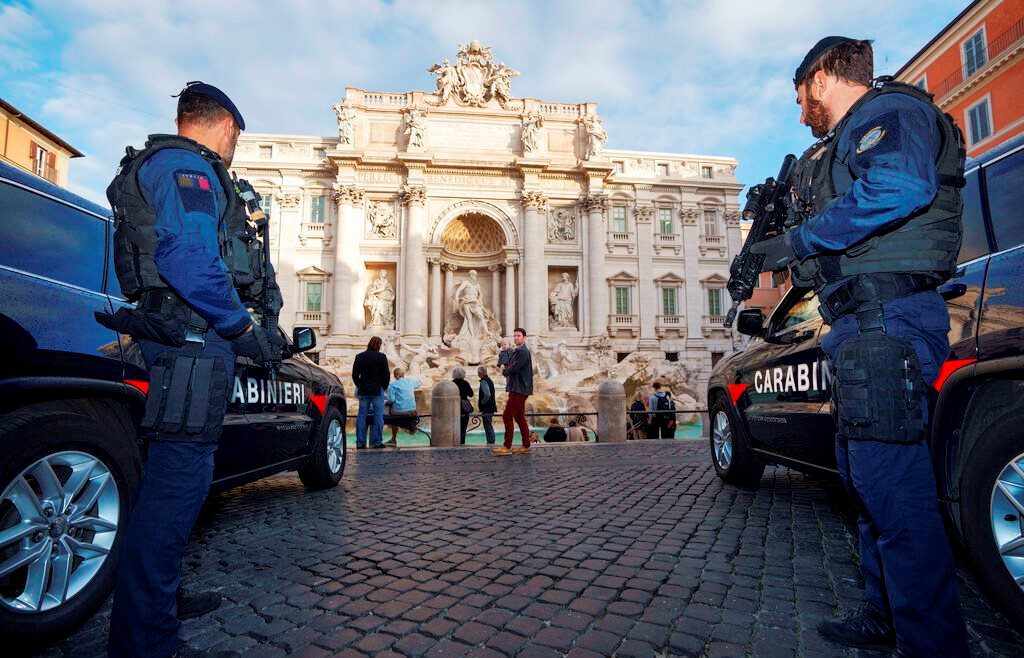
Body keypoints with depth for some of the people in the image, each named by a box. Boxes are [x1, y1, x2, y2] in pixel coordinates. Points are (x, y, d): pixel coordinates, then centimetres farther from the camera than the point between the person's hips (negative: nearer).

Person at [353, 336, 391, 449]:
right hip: (377, 390, -3)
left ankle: (360, 442, 9)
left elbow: (354, 375, 9)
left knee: (361, 416, 8)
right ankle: (377, 442, 3)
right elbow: (386, 375, -6)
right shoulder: (381, 357, -6)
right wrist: (384, 387, 8)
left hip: (363, 390, 4)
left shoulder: (359, 357, 6)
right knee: (378, 416, 2)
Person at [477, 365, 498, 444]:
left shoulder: (483, 381, -15)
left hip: (486, 408, -10)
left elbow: (487, 395, -25)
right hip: (491, 407, 10)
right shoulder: (489, 380, 14)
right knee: (489, 425, 15)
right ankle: (491, 442, 19)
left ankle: (490, 442, -5)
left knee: (487, 425, -6)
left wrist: (480, 403, -11)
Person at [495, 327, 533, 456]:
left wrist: (504, 371, -2)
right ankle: (526, 446, 17)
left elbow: (512, 369, -21)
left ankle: (507, 446, -4)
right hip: (518, 389, 10)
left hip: (519, 389, -10)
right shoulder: (518, 351, 19)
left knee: (507, 416, -9)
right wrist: (507, 370, 1)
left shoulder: (523, 352, -15)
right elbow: (511, 368, 21)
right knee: (519, 417, 12)